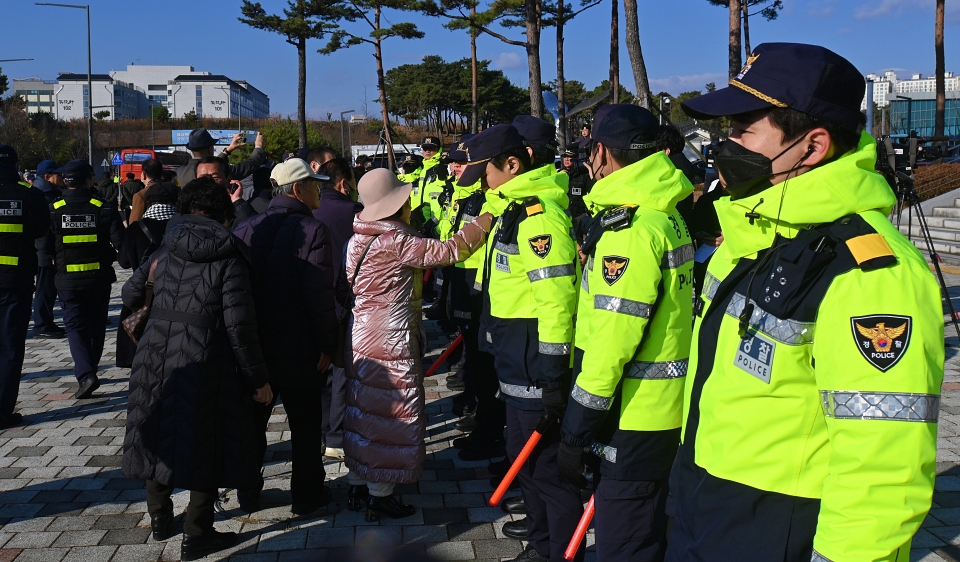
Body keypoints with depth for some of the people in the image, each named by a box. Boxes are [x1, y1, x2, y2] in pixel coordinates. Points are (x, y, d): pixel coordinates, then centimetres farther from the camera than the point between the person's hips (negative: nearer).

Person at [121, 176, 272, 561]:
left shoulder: (166, 249, 6)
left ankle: (160, 519, 38)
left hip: (156, 353, 5)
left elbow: (131, 293, 14)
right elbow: (239, 324, -13)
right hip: (205, 358, -5)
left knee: (161, 432, 20)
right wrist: (258, 379, -7)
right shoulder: (229, 257, -9)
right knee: (205, 441, 7)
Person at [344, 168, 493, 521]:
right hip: (390, 343, -9)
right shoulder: (394, 240, -19)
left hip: (361, 337, 9)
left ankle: (357, 485, 29)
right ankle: (380, 495, 13)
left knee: (364, 411, 17)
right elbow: (446, 252, -18)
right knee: (392, 412, 3)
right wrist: (482, 224, -10)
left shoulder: (360, 237, 6)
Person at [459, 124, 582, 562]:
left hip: (536, 366, -11)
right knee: (524, 451, 24)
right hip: (517, 361, 11)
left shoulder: (539, 214, -20)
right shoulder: (513, 209, 13)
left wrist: (553, 376, -23)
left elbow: (557, 299, -25)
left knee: (544, 459, -1)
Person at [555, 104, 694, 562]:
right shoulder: (667, 214, 11)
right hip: (666, 408, 10)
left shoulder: (630, 229, -21)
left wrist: (576, 432, -17)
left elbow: (612, 341, -24)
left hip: (636, 419, -10)